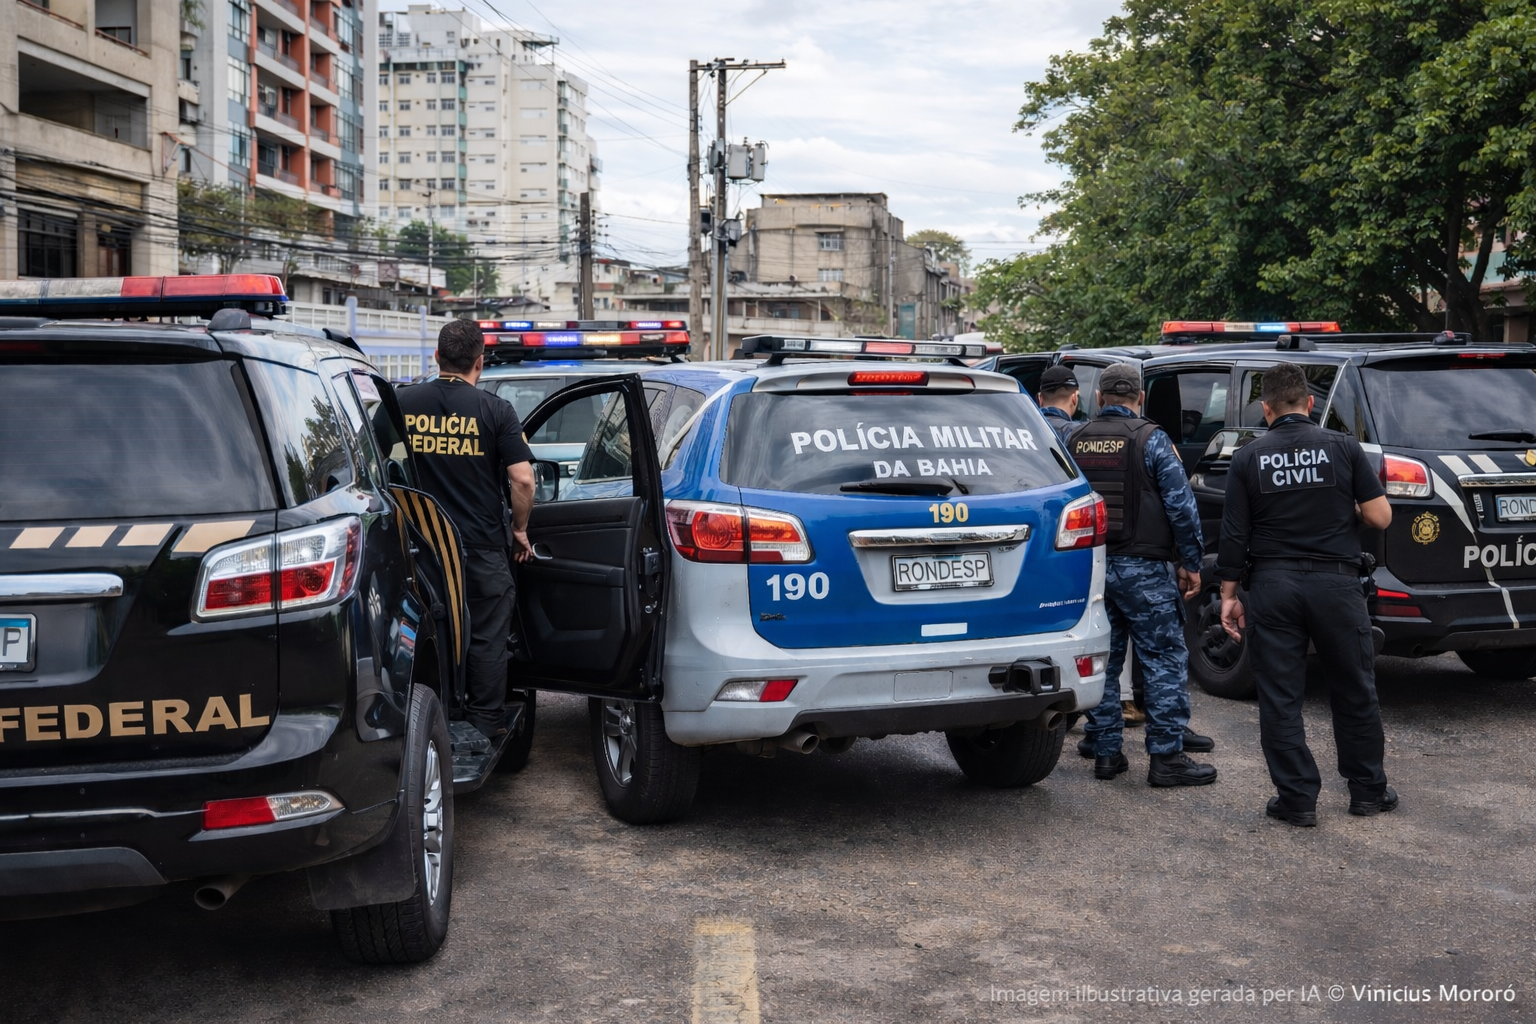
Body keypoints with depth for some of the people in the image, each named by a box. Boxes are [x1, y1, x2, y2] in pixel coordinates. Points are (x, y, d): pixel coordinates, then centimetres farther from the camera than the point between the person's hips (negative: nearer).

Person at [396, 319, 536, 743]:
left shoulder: (404, 402, 1)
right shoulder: (496, 410, -8)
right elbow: (522, 479, -13)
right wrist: (520, 530, 2)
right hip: (483, 545, -3)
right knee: (486, 640, 7)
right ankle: (485, 728, 11)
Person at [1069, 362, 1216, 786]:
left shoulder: (1076, 441, 7)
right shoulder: (1150, 439, -7)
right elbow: (1181, 504, -10)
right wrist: (1191, 563, -2)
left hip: (1090, 566, 5)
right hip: (1142, 568, -5)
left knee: (1102, 660, 13)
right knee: (1165, 660, 1)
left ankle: (1105, 752, 16)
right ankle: (1166, 757, 0)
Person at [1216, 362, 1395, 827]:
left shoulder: (1248, 458, 0)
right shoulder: (1342, 447, -2)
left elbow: (1234, 534, -1)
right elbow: (1380, 516, -4)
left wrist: (1229, 595, 6)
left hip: (1273, 584, 0)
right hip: (1335, 580, 0)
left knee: (1280, 697, 7)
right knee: (1355, 691, 14)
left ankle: (1298, 799, 8)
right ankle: (1368, 790, 23)